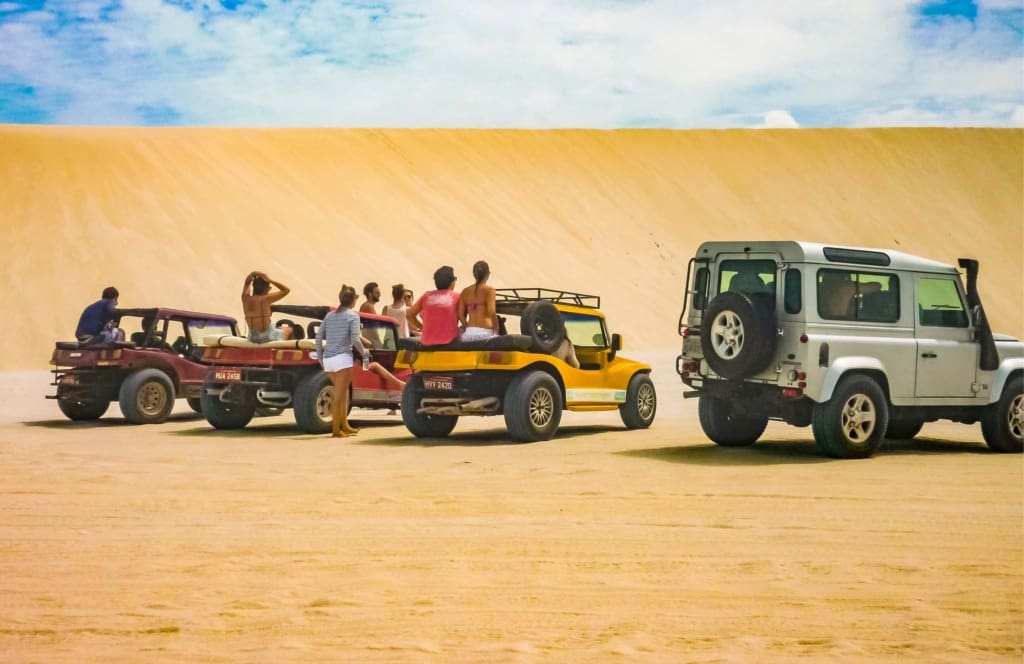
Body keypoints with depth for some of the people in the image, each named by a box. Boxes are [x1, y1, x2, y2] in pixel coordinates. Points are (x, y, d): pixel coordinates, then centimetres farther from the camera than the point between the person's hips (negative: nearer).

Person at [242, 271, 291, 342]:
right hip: (266, 337, -5)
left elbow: (247, 283, 18)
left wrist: (253, 274, 0)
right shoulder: (266, 299, -18)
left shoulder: (245, 298, -4)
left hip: (252, 337, 5)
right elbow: (286, 290, -9)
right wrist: (269, 280, -11)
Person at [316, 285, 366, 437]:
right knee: (339, 395, -3)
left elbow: (319, 337, 10)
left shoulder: (329, 315, 14)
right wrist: (364, 351, 7)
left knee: (343, 393, 17)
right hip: (342, 358, -6)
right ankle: (336, 429, -3)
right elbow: (355, 339, -10)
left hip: (328, 360, 6)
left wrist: (320, 358, 17)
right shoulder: (353, 315, -2)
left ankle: (344, 426, 20)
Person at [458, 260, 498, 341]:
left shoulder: (465, 291, 11)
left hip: (468, 334, 5)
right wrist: (496, 331, -2)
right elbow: (491, 312, -13)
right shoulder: (489, 290, -3)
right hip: (485, 332, -5)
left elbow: (460, 314, 7)